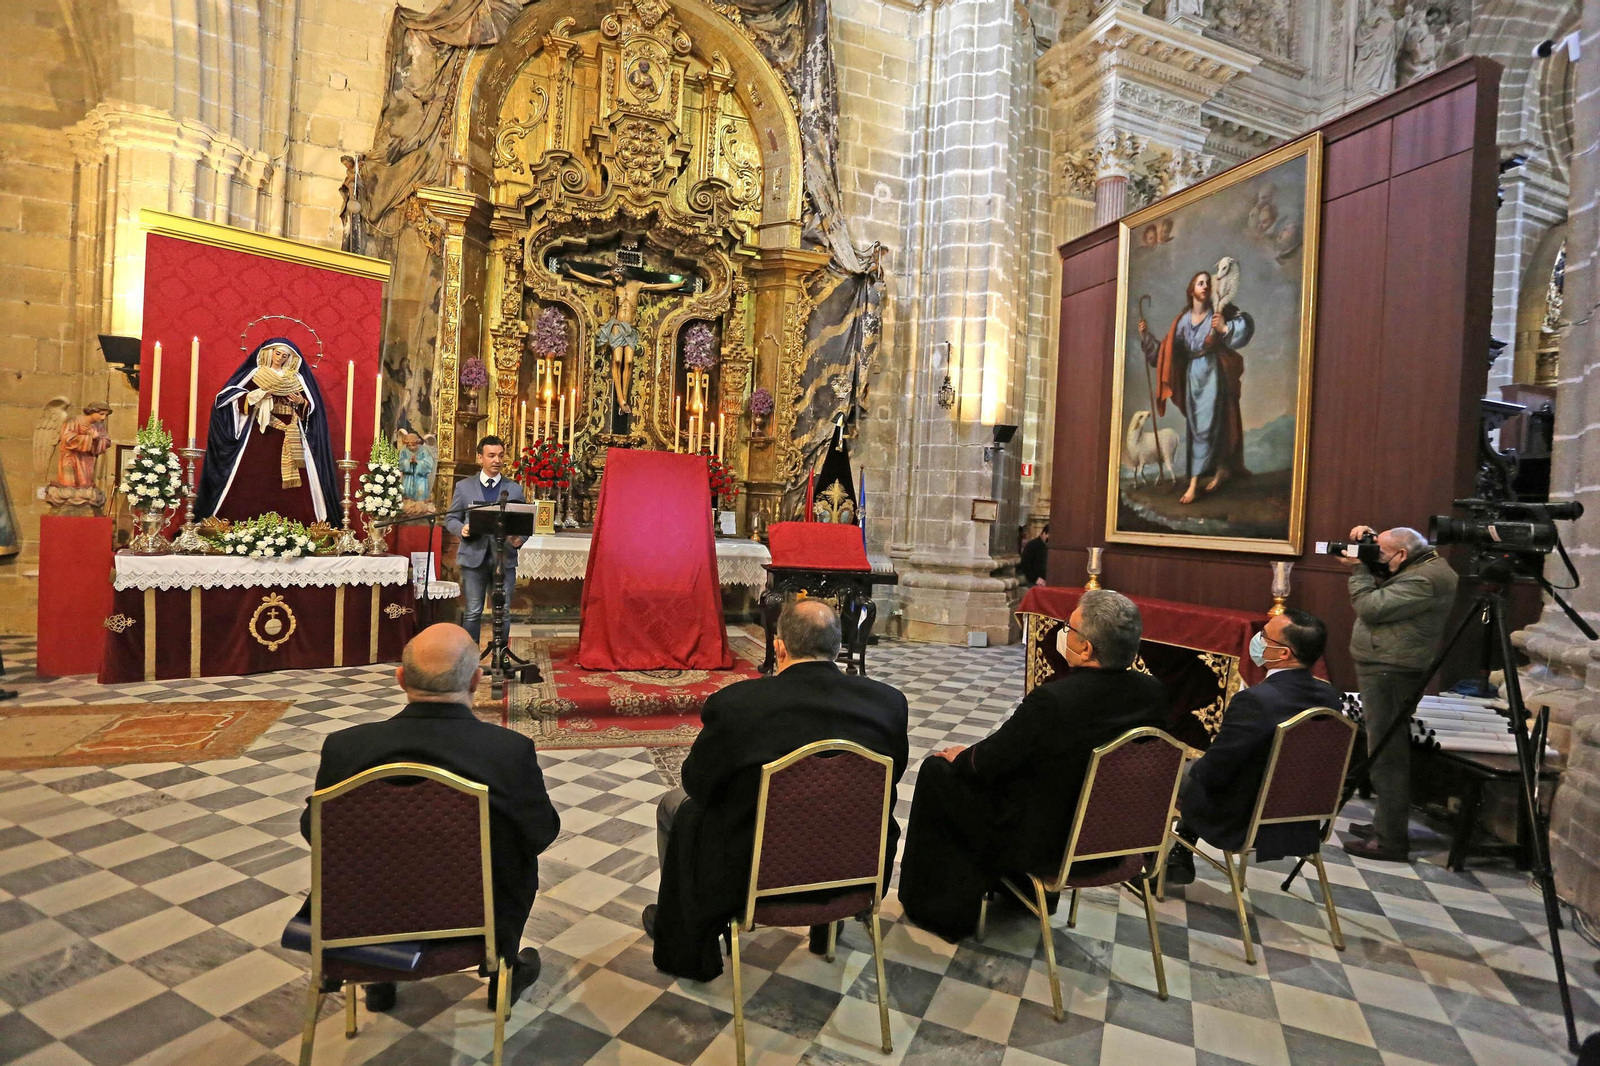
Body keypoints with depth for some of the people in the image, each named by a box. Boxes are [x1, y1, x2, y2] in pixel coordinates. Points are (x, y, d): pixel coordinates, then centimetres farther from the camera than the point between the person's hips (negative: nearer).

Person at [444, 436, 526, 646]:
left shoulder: (515, 489, 10)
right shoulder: (463, 486, 8)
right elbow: (451, 519, 10)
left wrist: (520, 538, -13)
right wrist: (461, 529, -12)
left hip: (504, 557, 1)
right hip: (474, 556, -1)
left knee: (503, 612, 5)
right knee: (472, 612, 3)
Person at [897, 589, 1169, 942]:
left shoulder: (1051, 701, -32)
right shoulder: (1152, 691, -11)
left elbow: (985, 763, -18)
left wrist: (959, 755, 4)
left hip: (1043, 846, -7)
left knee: (936, 770, 8)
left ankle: (940, 910, 23)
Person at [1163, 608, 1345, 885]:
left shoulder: (1255, 700, -32)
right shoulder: (1330, 695, -9)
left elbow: (1213, 772, -23)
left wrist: (1194, 769, 1)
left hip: (1243, 825, -7)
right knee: (1196, 767, 25)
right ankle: (1180, 861, 37)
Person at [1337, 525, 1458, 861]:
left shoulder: (1424, 579, -18)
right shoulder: (1421, 566, 14)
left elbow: (1372, 607, -20)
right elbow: (1380, 577, 28)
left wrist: (1358, 570, -8)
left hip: (1390, 675, -11)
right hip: (1384, 670, 11)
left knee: (1386, 757, -7)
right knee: (1387, 754, 18)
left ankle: (1391, 841, 0)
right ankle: (1385, 825, 29)